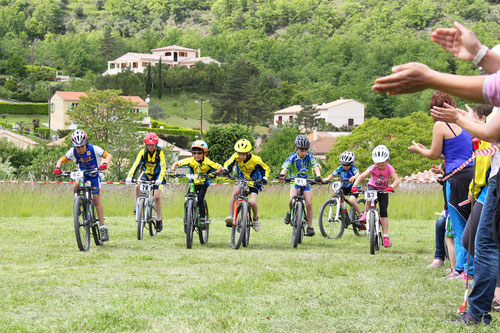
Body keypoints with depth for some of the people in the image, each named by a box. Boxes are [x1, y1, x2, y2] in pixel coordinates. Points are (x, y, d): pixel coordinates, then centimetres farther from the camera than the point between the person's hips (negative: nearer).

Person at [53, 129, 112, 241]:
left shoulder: (94, 149, -25)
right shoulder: (73, 152, -18)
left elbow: (108, 155, -23)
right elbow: (61, 160, -9)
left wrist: (105, 163, -44)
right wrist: (57, 168, -31)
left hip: (94, 174, -3)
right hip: (82, 174, 3)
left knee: (96, 199, -11)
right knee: (76, 187, -29)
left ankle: (103, 227, -10)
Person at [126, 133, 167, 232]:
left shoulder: (160, 153, -20)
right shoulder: (143, 152, -16)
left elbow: (163, 167, -27)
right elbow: (136, 164, -24)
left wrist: (160, 179, -44)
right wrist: (129, 176, -38)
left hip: (156, 175, -2)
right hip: (146, 173, 2)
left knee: (157, 196, -15)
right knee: (137, 187, -27)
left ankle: (159, 220, -1)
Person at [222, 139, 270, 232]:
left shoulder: (255, 160, -24)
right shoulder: (236, 156, -18)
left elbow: (266, 169, -11)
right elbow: (228, 164, -7)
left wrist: (264, 178, -27)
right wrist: (225, 170, -29)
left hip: (253, 183, -3)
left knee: (252, 202, -21)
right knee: (234, 193, -28)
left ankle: (256, 218, 10)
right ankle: (231, 216, -22)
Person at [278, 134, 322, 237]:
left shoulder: (309, 157, -10)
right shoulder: (293, 157, -14)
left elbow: (316, 167, -22)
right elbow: (285, 168, -26)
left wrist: (318, 176, -44)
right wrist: (282, 174, -49)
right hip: (294, 181, -1)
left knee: (309, 204, -11)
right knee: (292, 199, -28)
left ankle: (309, 227, -1)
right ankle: (290, 212, 5)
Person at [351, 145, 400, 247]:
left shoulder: (389, 168, -22)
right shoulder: (373, 168, -23)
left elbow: (397, 179, -35)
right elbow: (361, 176, -31)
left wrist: (391, 187, -55)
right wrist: (355, 186, -47)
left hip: (383, 191, 0)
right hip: (373, 186, 0)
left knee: (384, 212, -9)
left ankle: (385, 236, -4)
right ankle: (366, 214, -12)